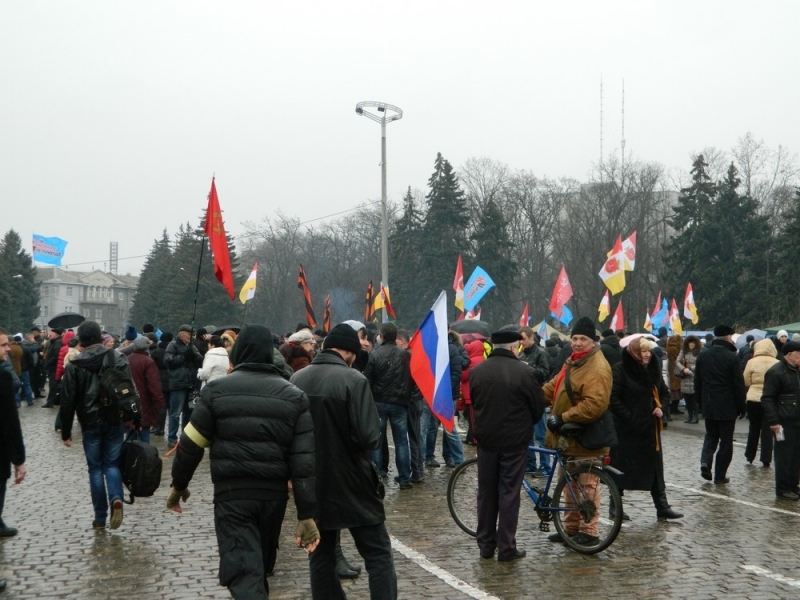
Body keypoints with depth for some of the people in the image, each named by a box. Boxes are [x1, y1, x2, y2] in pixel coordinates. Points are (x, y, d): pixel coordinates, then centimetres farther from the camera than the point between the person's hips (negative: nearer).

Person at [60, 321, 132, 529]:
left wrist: (66, 431, 3)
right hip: (114, 421, 1)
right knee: (112, 463, 11)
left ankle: (100, 517, 9)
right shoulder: (119, 359, -1)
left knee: (95, 468, 8)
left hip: (90, 424, -1)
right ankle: (116, 499, -16)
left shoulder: (74, 365, -4)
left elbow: (68, 401, -4)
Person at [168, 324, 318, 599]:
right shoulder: (294, 396, 2)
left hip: (232, 492, -3)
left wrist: (179, 484, 16)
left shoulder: (217, 390, -2)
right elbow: (304, 460, -4)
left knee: (242, 571, -6)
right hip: (274, 492, 3)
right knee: (261, 563, 23)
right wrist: (307, 513, -3)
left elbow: (191, 444, -1)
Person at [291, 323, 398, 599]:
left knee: (321, 553, 14)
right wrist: (358, 448, 0)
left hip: (313, 482, 5)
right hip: (351, 482, -5)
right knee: (378, 553, 4)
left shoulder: (296, 380, -1)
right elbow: (370, 437, -21)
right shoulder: (353, 379, -16)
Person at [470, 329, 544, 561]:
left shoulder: (476, 371, -1)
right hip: (515, 440, -4)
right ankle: (506, 547, 6)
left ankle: (486, 545, 19)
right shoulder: (524, 372, -13)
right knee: (509, 493, 3)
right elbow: (538, 406, -4)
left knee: (486, 493, 13)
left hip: (486, 439, 4)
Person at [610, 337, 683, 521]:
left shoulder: (653, 370, 9)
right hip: (626, 429, -6)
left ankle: (662, 507, 9)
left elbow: (664, 393, 21)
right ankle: (615, 505, 15)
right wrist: (628, 418, -18)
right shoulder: (620, 370, -11)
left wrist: (661, 408, 2)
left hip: (649, 428, 6)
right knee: (623, 466, 3)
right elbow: (613, 398, -15)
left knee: (654, 466, 6)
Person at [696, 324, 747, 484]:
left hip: (708, 405, 4)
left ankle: (705, 461, -3)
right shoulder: (731, 357, -14)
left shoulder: (702, 355, 2)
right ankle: (720, 475, 7)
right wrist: (741, 406, -2)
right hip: (727, 406, -4)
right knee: (725, 441, 5)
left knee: (711, 435, 20)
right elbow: (739, 385, -12)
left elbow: (697, 381, 9)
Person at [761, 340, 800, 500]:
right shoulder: (775, 372, -12)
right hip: (784, 423, -8)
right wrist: (773, 421, -21)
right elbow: (767, 399, -15)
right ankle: (783, 489, 3)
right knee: (784, 456, -3)